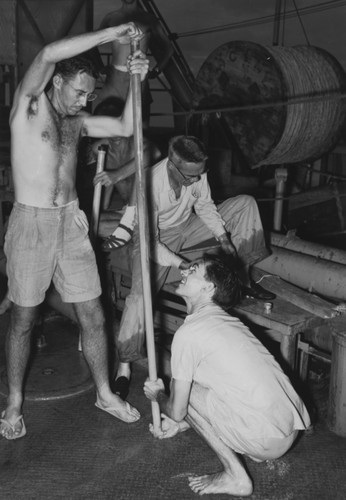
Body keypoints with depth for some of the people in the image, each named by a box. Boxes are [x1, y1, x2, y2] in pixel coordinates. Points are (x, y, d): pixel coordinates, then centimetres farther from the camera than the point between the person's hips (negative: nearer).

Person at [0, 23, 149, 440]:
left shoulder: (77, 121, 13)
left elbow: (126, 127, 11)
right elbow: (49, 54, -19)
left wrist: (135, 82, 1)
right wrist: (110, 34, -15)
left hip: (71, 222, 5)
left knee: (92, 315, 7)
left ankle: (104, 393, 24)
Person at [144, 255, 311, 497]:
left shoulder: (188, 333, -12)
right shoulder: (228, 320, 15)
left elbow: (176, 411, -6)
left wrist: (158, 395, 17)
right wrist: (180, 425, 25)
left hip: (267, 438, -8)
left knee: (185, 390, 2)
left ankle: (235, 476, 8)